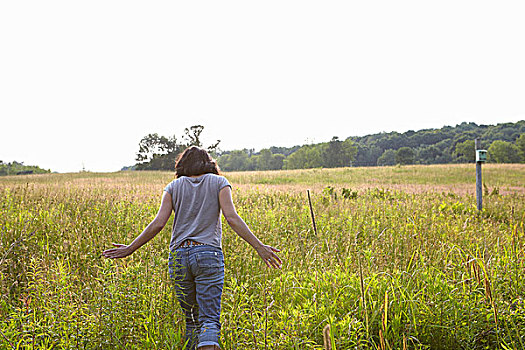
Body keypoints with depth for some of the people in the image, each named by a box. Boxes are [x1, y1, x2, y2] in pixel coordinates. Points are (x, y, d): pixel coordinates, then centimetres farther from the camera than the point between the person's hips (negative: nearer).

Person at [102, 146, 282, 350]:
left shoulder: (174, 186, 13)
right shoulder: (219, 182, 9)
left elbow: (158, 223, 1)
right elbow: (232, 218, -6)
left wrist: (130, 249, 9)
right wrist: (258, 247, -8)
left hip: (178, 256, 2)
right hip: (208, 254, -2)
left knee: (190, 319, 15)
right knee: (209, 320, -6)